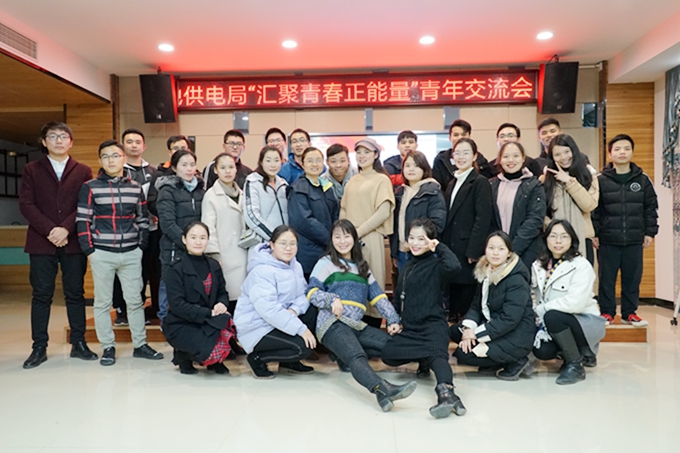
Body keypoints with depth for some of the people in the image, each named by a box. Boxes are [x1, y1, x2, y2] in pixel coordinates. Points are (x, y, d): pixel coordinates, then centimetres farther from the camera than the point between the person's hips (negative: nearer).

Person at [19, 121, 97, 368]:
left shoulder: (83, 171, 7)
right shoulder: (31, 170, 8)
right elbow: (26, 205, -2)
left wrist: (66, 229, -14)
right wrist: (49, 230, -13)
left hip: (73, 243, 0)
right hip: (41, 243, 0)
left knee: (75, 293, 6)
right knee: (41, 294, 4)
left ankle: (79, 343, 15)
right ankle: (39, 347, 12)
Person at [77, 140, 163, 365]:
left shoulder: (135, 188, 7)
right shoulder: (90, 188, -1)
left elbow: (143, 220, 12)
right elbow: (83, 221, -2)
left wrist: (141, 246, 4)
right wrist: (89, 250, -7)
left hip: (131, 254, 2)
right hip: (102, 254, -2)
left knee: (135, 300, 7)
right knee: (103, 302, 6)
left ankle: (140, 344, 18)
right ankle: (108, 347, 17)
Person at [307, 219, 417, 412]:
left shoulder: (362, 267, 24)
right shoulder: (326, 263, 9)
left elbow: (378, 296, 18)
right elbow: (312, 291, -1)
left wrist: (392, 320, 6)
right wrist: (331, 299, -20)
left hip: (357, 325, 7)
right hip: (332, 324, -7)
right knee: (357, 357, -33)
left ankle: (344, 354, -3)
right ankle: (384, 389, -59)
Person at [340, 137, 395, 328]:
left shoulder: (381, 179, -1)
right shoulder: (352, 181, 16)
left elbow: (383, 213, -11)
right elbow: (343, 210, 17)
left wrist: (358, 232, -14)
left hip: (370, 238, -5)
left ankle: (373, 328, 9)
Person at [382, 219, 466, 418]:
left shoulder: (435, 265, -4)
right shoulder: (407, 267, 19)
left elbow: (454, 266, -29)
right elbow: (398, 297, 27)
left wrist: (439, 247, -14)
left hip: (433, 326, -7)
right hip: (410, 330, 7)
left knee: (436, 355, -32)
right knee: (387, 354, -11)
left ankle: (446, 393, -52)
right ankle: (423, 361, 9)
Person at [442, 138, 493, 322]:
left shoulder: (480, 182, -7)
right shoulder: (452, 183, 16)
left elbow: (483, 219, -15)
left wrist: (473, 251, -19)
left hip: (469, 251, -7)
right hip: (451, 250, 7)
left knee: (467, 297, -1)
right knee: (453, 292, 12)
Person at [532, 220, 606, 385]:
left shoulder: (581, 265, -15)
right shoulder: (539, 266, 3)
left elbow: (575, 302, -28)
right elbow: (536, 299, -1)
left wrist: (541, 310, -20)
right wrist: (542, 325, -15)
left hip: (585, 322, -6)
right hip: (557, 323, 6)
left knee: (552, 316, -33)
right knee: (541, 351, -20)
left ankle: (576, 365, -12)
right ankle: (578, 351, 14)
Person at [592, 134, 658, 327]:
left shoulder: (643, 180, 6)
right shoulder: (600, 180, -1)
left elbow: (650, 208, 10)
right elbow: (593, 210, -1)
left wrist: (650, 232, 5)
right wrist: (594, 234, -5)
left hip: (634, 241, 2)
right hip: (608, 241, -2)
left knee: (632, 278, 9)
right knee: (607, 278, 5)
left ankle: (629, 313, 22)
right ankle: (607, 312, 17)